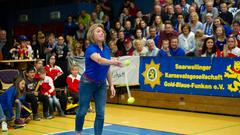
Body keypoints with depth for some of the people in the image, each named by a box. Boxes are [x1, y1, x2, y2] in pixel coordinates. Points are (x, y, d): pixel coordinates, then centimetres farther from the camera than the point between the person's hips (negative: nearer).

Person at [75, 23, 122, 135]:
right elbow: (100, 60, -44)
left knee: (101, 113, -2)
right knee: (82, 111, 7)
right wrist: (113, 62, -61)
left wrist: (111, 85, 5)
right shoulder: (91, 49, -22)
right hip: (88, 83, -5)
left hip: (101, 84, 5)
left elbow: (107, 69, 8)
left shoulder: (106, 49, -1)